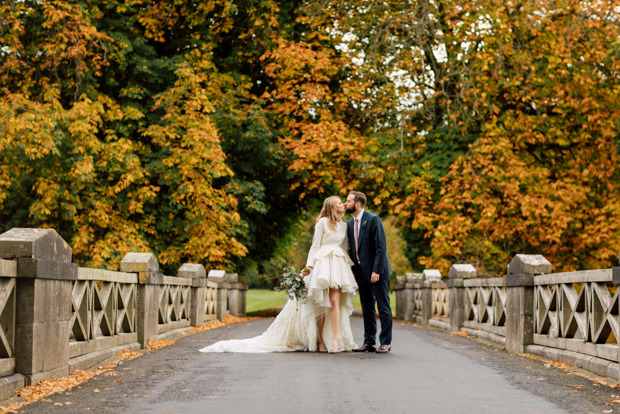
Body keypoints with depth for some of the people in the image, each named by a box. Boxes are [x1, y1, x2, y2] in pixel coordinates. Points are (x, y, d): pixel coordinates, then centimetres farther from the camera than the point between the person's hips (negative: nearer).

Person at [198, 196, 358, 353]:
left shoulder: (343, 226, 18)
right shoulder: (323, 222, 4)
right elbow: (315, 245, 1)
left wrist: (349, 266, 11)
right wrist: (309, 266, -8)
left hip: (339, 265, 3)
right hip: (322, 263, -3)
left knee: (335, 301, -12)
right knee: (321, 304, -4)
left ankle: (335, 340, -15)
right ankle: (320, 340, 4)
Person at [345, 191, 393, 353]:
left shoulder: (373, 219, -11)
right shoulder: (350, 223, 11)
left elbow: (381, 247, -15)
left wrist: (376, 270, -20)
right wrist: (353, 271, 9)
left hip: (377, 272, -7)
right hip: (361, 271, 7)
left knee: (383, 308, 0)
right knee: (367, 309, 11)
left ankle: (385, 343, 5)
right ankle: (369, 342, 16)